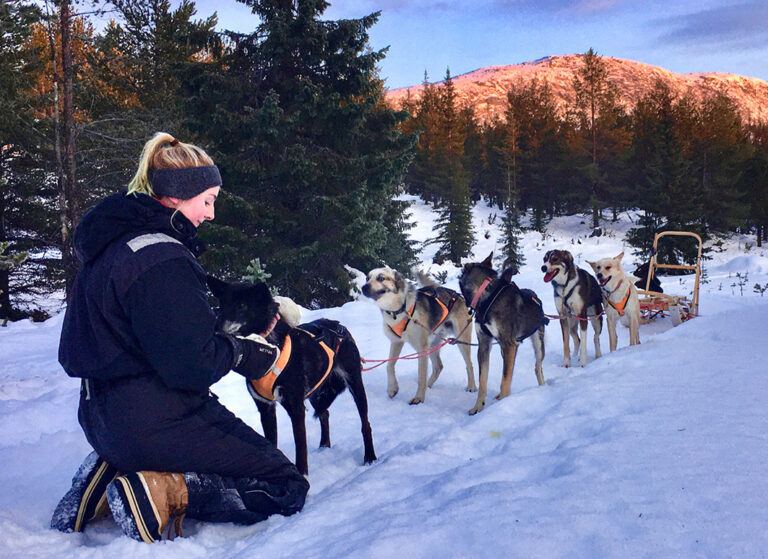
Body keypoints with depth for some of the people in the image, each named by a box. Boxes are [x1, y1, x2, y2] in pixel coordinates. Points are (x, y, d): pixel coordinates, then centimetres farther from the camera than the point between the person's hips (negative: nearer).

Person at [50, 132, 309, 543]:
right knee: (286, 489, 0)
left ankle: (113, 471, 12)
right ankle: (159, 491, -11)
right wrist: (243, 353, -4)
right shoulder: (161, 259, -22)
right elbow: (190, 366, -23)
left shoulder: (113, 242, 8)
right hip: (159, 425, -10)